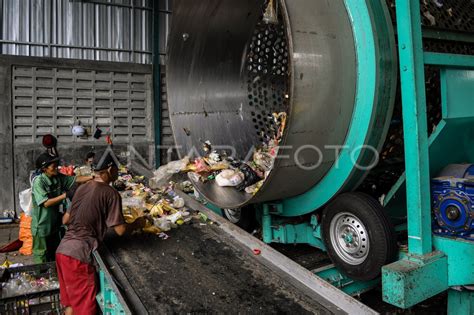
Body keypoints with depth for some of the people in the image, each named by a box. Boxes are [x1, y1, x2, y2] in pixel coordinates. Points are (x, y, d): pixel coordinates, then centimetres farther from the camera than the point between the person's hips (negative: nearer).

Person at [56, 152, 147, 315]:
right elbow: (120, 230, -10)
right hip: (79, 254, -7)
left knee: (70, 301, 22)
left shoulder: (82, 188, 11)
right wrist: (138, 223, 9)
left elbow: (65, 220, 18)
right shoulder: (111, 193, -10)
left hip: (63, 250, 8)